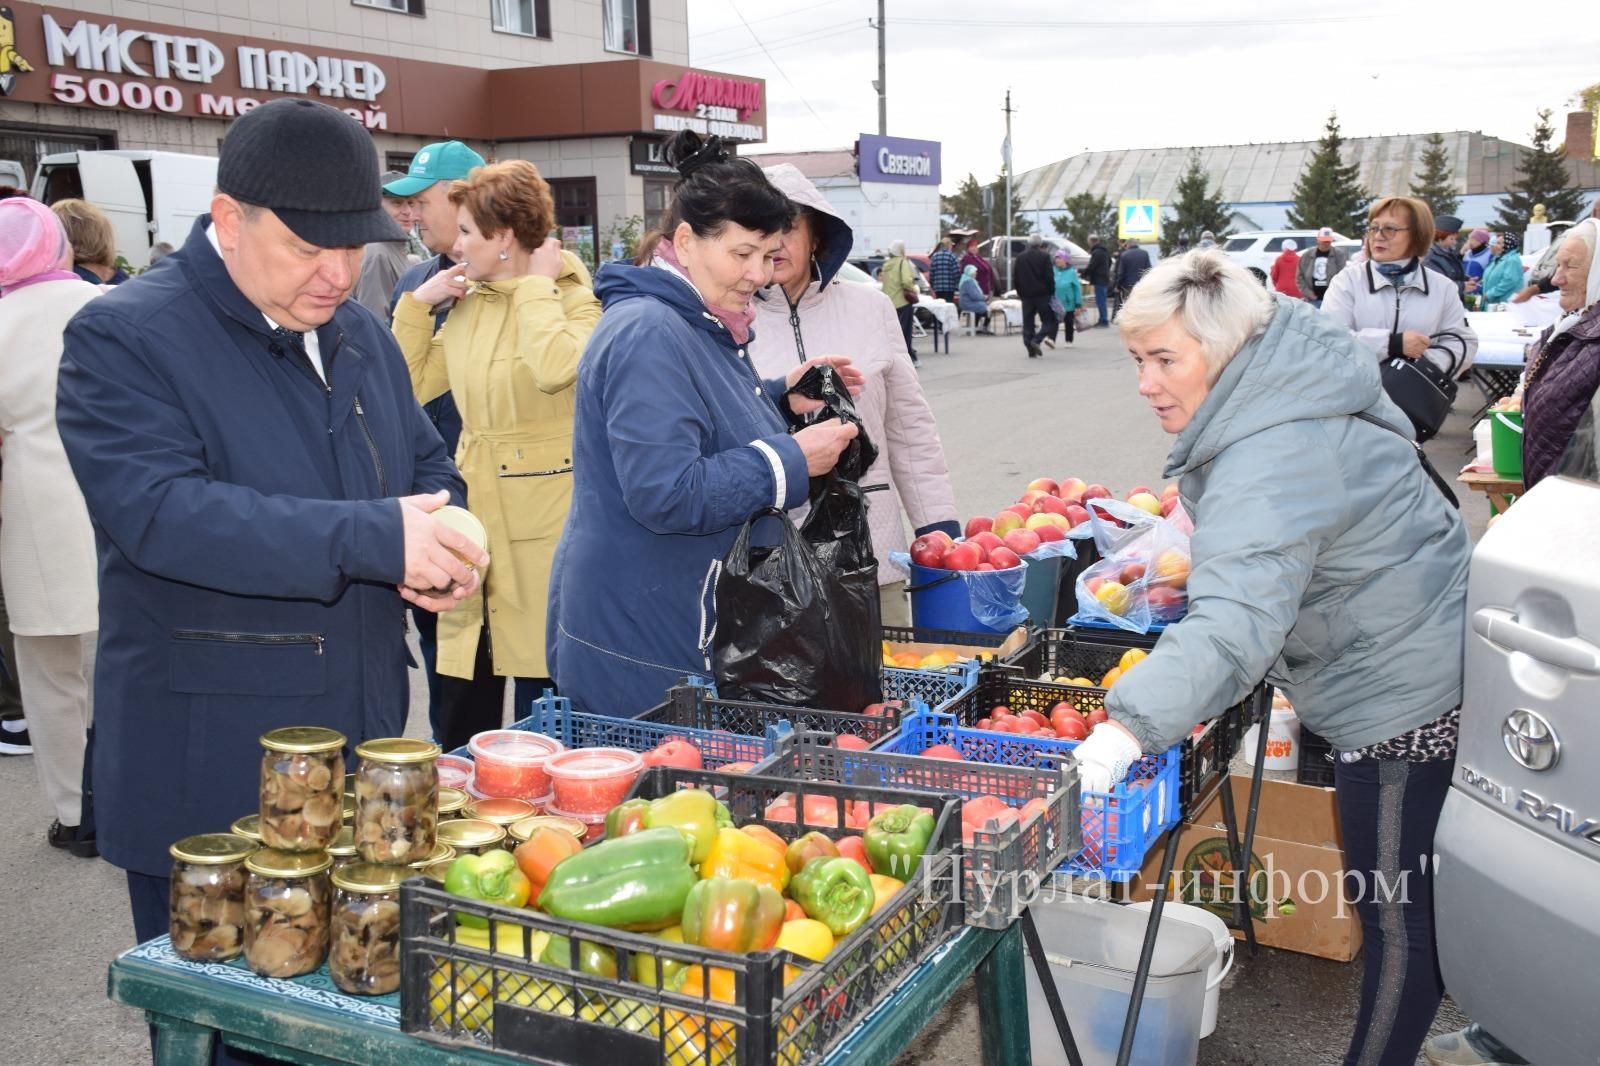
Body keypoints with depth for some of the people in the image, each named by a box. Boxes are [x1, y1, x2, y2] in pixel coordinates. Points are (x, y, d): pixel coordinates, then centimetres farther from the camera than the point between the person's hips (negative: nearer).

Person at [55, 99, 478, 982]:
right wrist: (371, 538, -32)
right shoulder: (123, 337, -12)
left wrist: (440, 546, -6)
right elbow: (158, 511, -25)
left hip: (363, 746, 6)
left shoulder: (360, 334, 10)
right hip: (209, 772, -6)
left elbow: (428, 466, 18)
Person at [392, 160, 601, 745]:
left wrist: (537, 286, -16)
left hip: (542, 520, -6)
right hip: (475, 512, 6)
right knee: (465, 712, 13)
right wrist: (418, 303, 8)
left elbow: (556, 367, -29)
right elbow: (411, 385, 15)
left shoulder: (572, 297, -7)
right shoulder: (470, 303, 12)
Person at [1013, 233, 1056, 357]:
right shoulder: (1044, 256, -6)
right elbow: (1049, 277, -10)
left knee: (1028, 323, 7)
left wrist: (1019, 292, 18)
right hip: (1042, 294, -4)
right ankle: (1037, 340, -17)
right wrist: (1051, 292, -1)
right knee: (1048, 320, 4)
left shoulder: (1020, 258, 8)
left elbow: (1015, 277, 10)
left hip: (1026, 295, 4)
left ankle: (1031, 351, 3)